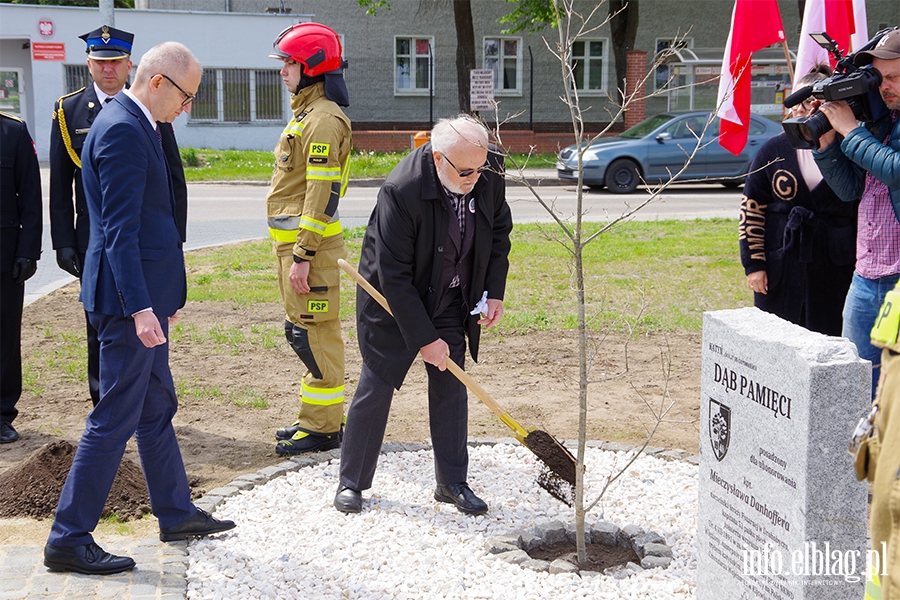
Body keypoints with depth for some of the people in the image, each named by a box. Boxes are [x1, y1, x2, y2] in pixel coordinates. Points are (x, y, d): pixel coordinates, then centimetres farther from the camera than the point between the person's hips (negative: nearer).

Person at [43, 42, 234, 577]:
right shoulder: (122, 132, -18)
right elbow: (119, 231, -24)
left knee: (157, 408, 19)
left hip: (145, 292, 11)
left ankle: (177, 514, 32)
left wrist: (162, 295, 22)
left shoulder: (138, 126, 14)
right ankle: (69, 539, 5)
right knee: (116, 418, -4)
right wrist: (141, 307, -27)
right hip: (129, 297, -11)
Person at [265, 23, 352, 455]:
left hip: (309, 243, -11)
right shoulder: (306, 113, 18)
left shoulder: (324, 119, -16)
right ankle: (317, 418, 27)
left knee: (314, 333, -5)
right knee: (303, 331, 16)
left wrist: (303, 255, -23)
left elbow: (322, 193, -21)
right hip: (292, 241, 11)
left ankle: (323, 428, 3)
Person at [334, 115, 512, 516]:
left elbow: (499, 232, 6)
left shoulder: (490, 174, -15)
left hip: (451, 299, 5)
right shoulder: (401, 191, -33)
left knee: (451, 387, 6)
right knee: (376, 387, 1)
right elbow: (394, 275, -27)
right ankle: (352, 482, 17)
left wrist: (494, 292, -3)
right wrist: (424, 337, -23)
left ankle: (452, 482, 18)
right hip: (394, 300, -5)